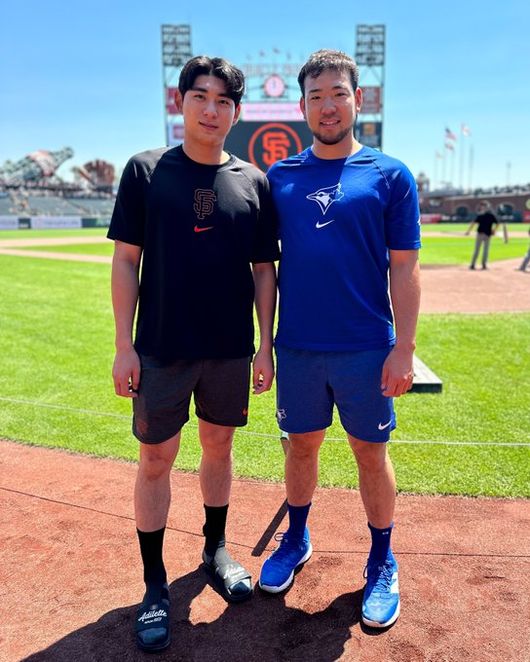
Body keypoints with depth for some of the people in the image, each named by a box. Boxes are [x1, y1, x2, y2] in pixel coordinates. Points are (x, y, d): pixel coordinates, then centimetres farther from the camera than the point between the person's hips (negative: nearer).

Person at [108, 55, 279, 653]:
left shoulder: (254, 183, 4)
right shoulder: (146, 171, 0)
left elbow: (263, 271, 7)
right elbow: (126, 261, -1)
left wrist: (265, 345, 3)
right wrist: (124, 344, -6)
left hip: (231, 351, 2)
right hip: (161, 350, -1)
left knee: (219, 449, 15)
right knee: (155, 460, 6)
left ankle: (215, 550, 38)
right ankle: (154, 584, 24)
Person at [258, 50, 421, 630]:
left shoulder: (390, 176, -1)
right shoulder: (280, 178, 7)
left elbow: (404, 269, -3)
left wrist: (404, 348, -9)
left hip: (367, 351, -2)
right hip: (297, 348, 3)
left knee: (371, 454, 10)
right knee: (301, 447, 16)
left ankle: (381, 564, 31)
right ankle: (296, 540, 39)